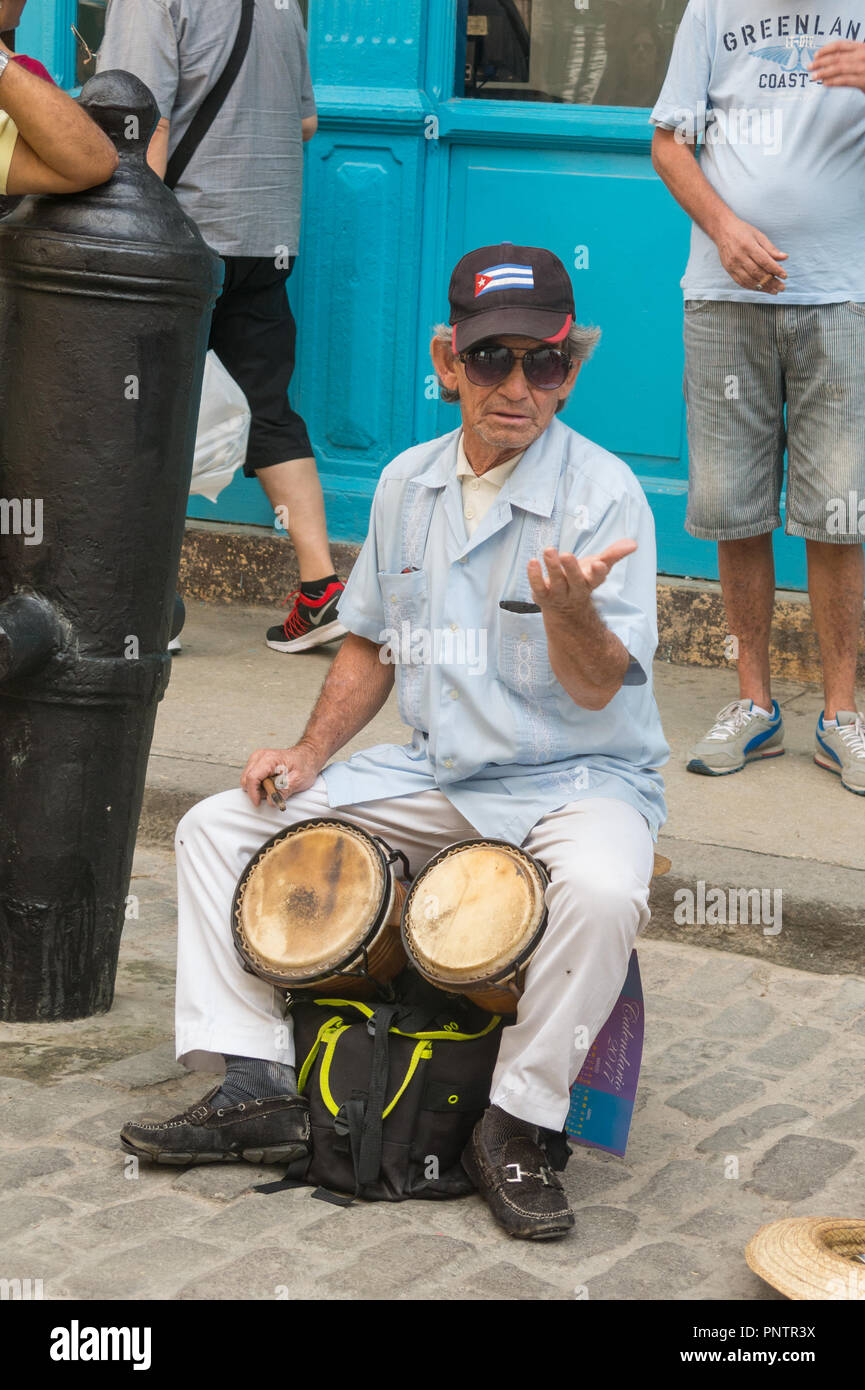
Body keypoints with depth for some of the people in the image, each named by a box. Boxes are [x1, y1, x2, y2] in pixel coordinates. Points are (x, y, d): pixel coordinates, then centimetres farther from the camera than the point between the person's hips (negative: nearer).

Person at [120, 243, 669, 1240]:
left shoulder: (603, 493, -14)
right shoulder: (407, 484, 4)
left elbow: (596, 688, -19)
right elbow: (372, 641, 16)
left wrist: (572, 606, -41)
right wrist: (313, 750, 1)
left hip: (576, 779, -5)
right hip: (433, 777, 6)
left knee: (604, 892, -38)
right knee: (217, 828, -2)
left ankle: (515, 1124, -18)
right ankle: (255, 1082, -2)